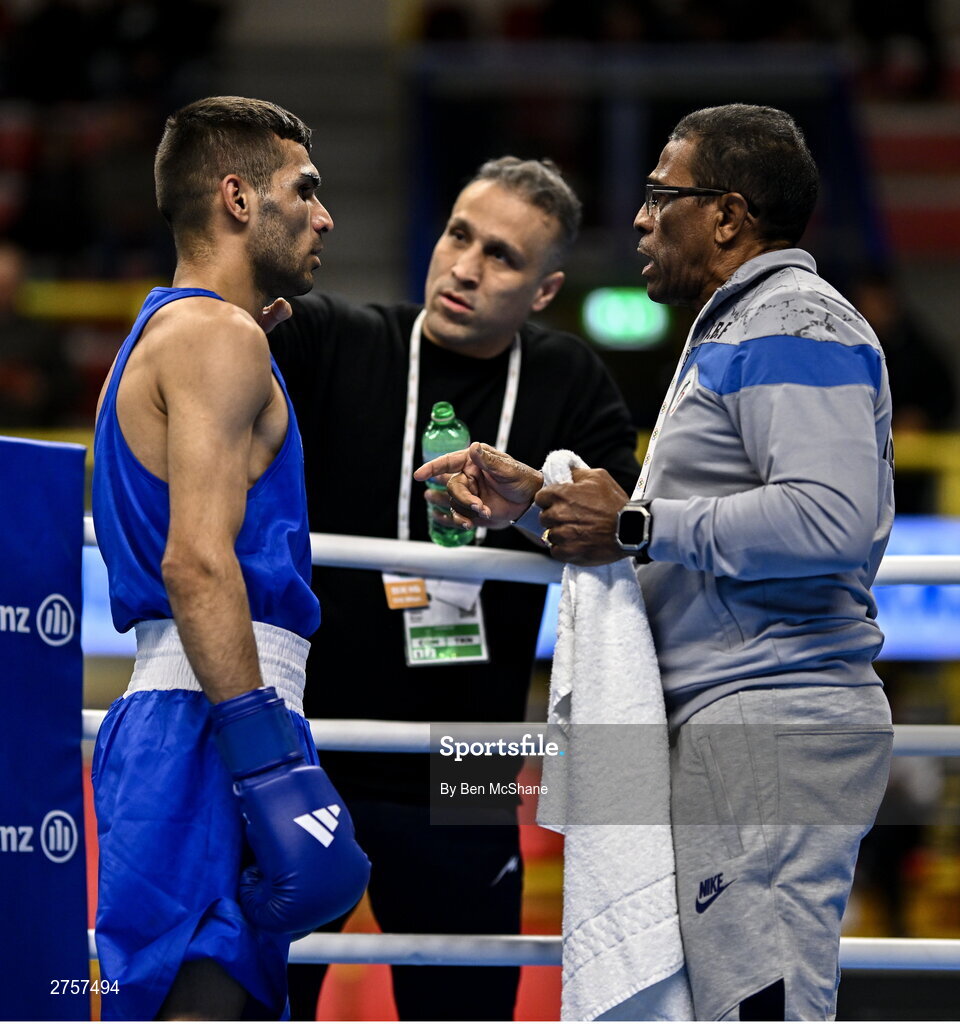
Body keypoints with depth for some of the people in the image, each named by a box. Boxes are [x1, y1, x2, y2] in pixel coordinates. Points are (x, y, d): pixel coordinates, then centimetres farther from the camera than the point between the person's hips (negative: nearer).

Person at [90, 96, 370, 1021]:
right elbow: (197, 561, -20)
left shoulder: (162, 337, 25)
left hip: (169, 709, 11)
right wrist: (264, 756, -25)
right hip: (208, 725, -11)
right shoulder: (219, 337, -8)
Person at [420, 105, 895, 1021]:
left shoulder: (793, 327, -10)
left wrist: (637, 526, -17)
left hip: (768, 725, -11)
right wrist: (538, 501, 22)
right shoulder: (735, 328, 25)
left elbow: (829, 518, -24)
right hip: (732, 725, 11)